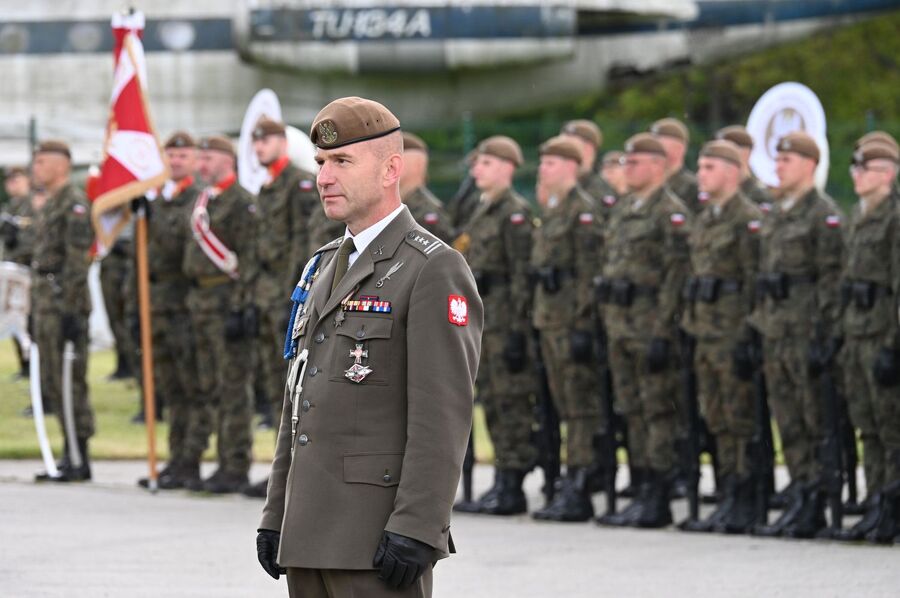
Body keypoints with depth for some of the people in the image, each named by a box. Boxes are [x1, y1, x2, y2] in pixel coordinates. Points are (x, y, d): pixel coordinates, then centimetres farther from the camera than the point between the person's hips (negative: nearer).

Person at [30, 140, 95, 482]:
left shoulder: (74, 204, -12)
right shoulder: (51, 205, 18)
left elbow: (78, 261, -18)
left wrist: (71, 312, -22)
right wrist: (37, 311, 22)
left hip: (65, 303, -10)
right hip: (45, 304, 10)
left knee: (71, 383, -8)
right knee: (52, 383, 11)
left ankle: (79, 461, -5)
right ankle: (70, 457, 15)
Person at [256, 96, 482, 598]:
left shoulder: (436, 270, -8)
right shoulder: (326, 267, 19)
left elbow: (444, 415, -16)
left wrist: (416, 531, -22)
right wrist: (276, 516, 16)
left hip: (380, 539, -8)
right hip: (312, 535, 8)